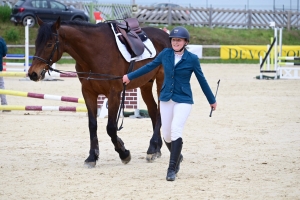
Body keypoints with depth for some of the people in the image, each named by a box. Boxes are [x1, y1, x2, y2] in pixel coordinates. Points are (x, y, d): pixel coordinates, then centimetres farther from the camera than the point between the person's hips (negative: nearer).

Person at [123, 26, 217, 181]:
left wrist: (212, 100, 9)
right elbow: (150, 66, 13)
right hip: (166, 98, 4)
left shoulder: (192, 59, -7)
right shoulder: (166, 54, 0)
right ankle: (177, 157, 37)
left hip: (183, 100, -4)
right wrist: (130, 76, 17)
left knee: (175, 130, -19)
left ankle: (172, 168, -14)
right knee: (166, 134, 8)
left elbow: (201, 80, 1)